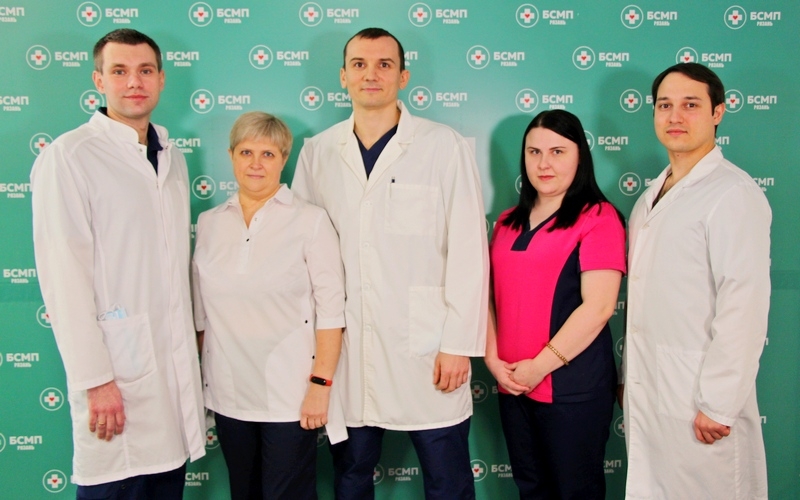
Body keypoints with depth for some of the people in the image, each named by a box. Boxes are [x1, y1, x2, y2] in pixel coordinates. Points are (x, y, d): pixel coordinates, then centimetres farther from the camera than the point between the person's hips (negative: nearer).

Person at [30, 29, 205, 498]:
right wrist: (95, 380, -15)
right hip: (118, 362, -6)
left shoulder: (173, 158, 12)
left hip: (178, 360, 6)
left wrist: (192, 346, 11)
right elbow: (64, 278, -13)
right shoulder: (68, 156, -9)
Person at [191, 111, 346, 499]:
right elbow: (200, 313, 10)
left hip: (288, 394, -4)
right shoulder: (209, 223, 5)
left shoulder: (310, 220, -7)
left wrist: (321, 384, -12)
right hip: (228, 394, 4)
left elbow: (331, 311, -9)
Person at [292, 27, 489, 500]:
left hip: (425, 349, -2)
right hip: (345, 350, 3)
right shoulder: (318, 152, 7)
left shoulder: (445, 146, -3)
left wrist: (459, 344, -8)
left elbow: (468, 251, -5)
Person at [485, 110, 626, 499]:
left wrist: (541, 365, -15)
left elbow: (598, 306, -16)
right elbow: (489, 295, 11)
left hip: (573, 387, -6)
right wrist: (493, 358, -3)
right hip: (512, 384, 6)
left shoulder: (598, 218, -8)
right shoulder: (508, 222, 13)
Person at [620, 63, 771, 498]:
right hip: (644, 391, 7)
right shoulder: (652, 196, 13)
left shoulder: (733, 193, -12)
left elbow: (744, 305, -17)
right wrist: (629, 376, 11)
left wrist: (719, 405, -18)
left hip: (696, 397, -7)